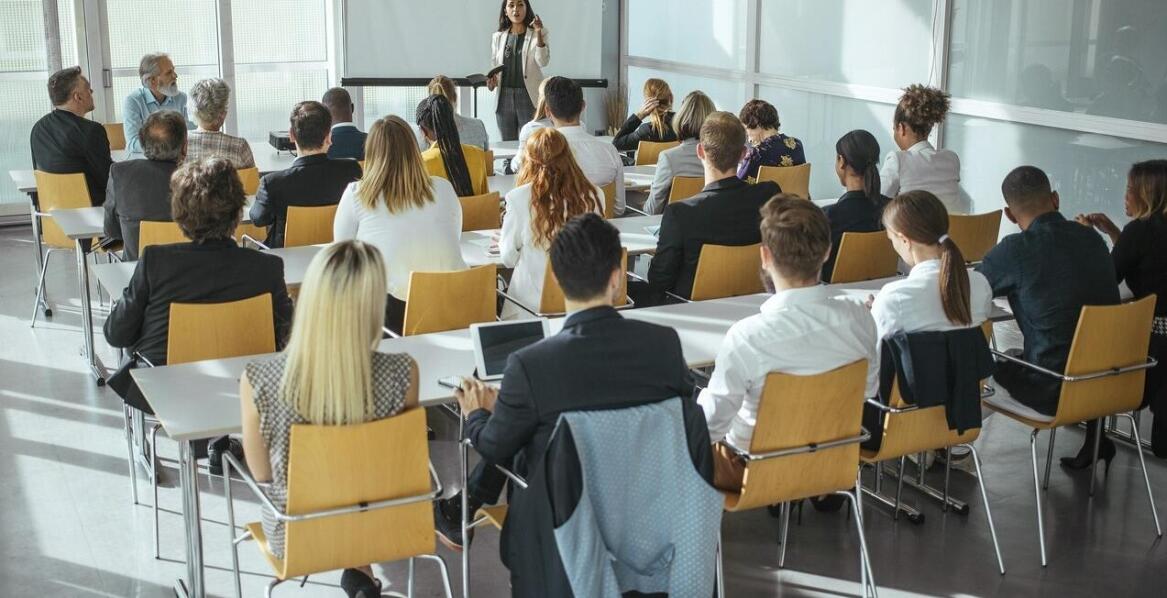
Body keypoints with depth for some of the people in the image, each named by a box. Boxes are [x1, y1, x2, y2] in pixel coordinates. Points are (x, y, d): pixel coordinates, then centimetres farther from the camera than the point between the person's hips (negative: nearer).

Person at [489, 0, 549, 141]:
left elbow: (543, 61, -13)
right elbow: (494, 66, 17)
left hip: (529, 97, -3)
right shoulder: (498, 37, 11)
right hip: (504, 97, 3)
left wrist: (539, 34, -23)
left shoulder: (537, 35, 1)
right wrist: (492, 80, -4)